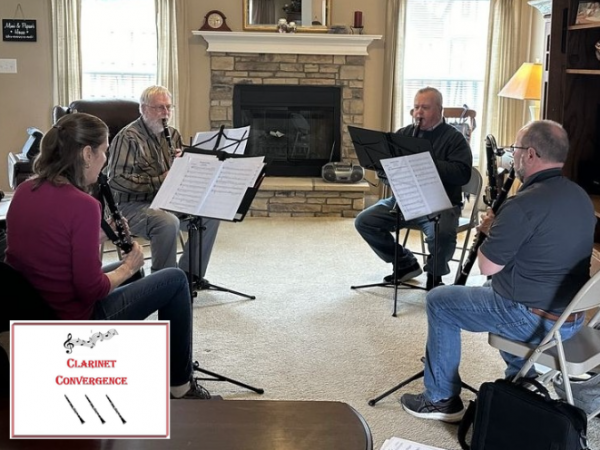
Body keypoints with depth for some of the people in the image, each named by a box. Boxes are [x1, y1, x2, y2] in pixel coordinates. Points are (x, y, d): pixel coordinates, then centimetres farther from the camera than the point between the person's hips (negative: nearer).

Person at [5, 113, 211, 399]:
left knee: (119, 270, 32)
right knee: (175, 280, 7)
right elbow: (90, 289, -23)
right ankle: (181, 385, 19)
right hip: (73, 323, -8)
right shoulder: (82, 205, -25)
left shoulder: (25, 191, 0)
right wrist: (128, 268, -5)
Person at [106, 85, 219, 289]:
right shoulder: (128, 137, -13)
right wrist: (158, 181, -26)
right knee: (168, 222, -36)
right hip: (131, 205, -8)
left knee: (211, 214, -8)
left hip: (166, 202, 8)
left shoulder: (172, 135, 12)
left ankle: (189, 272, 3)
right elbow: (116, 179, -21)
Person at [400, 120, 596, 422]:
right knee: (509, 284, 37)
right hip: (572, 316, 9)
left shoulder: (523, 204, -25)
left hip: (534, 320, -8)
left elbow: (487, 267, -17)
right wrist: (501, 230, 9)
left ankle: (442, 399, 16)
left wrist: (491, 230, 1)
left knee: (439, 301, 8)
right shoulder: (580, 197, 3)